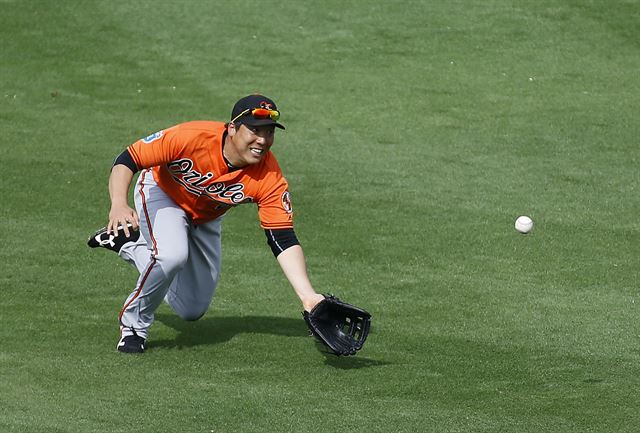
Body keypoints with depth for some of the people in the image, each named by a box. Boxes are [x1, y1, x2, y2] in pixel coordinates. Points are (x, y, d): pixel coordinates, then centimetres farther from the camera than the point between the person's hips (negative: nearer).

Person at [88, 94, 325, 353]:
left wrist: (308, 296, -44)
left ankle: (129, 244, 31)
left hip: (205, 219, 4)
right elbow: (127, 160, -30)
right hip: (162, 193, -4)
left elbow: (284, 241, -31)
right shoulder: (191, 137, -38)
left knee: (193, 310, 10)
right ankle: (134, 324, -7)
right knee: (172, 255, -36)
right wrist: (119, 204, -49)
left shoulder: (269, 177, -31)